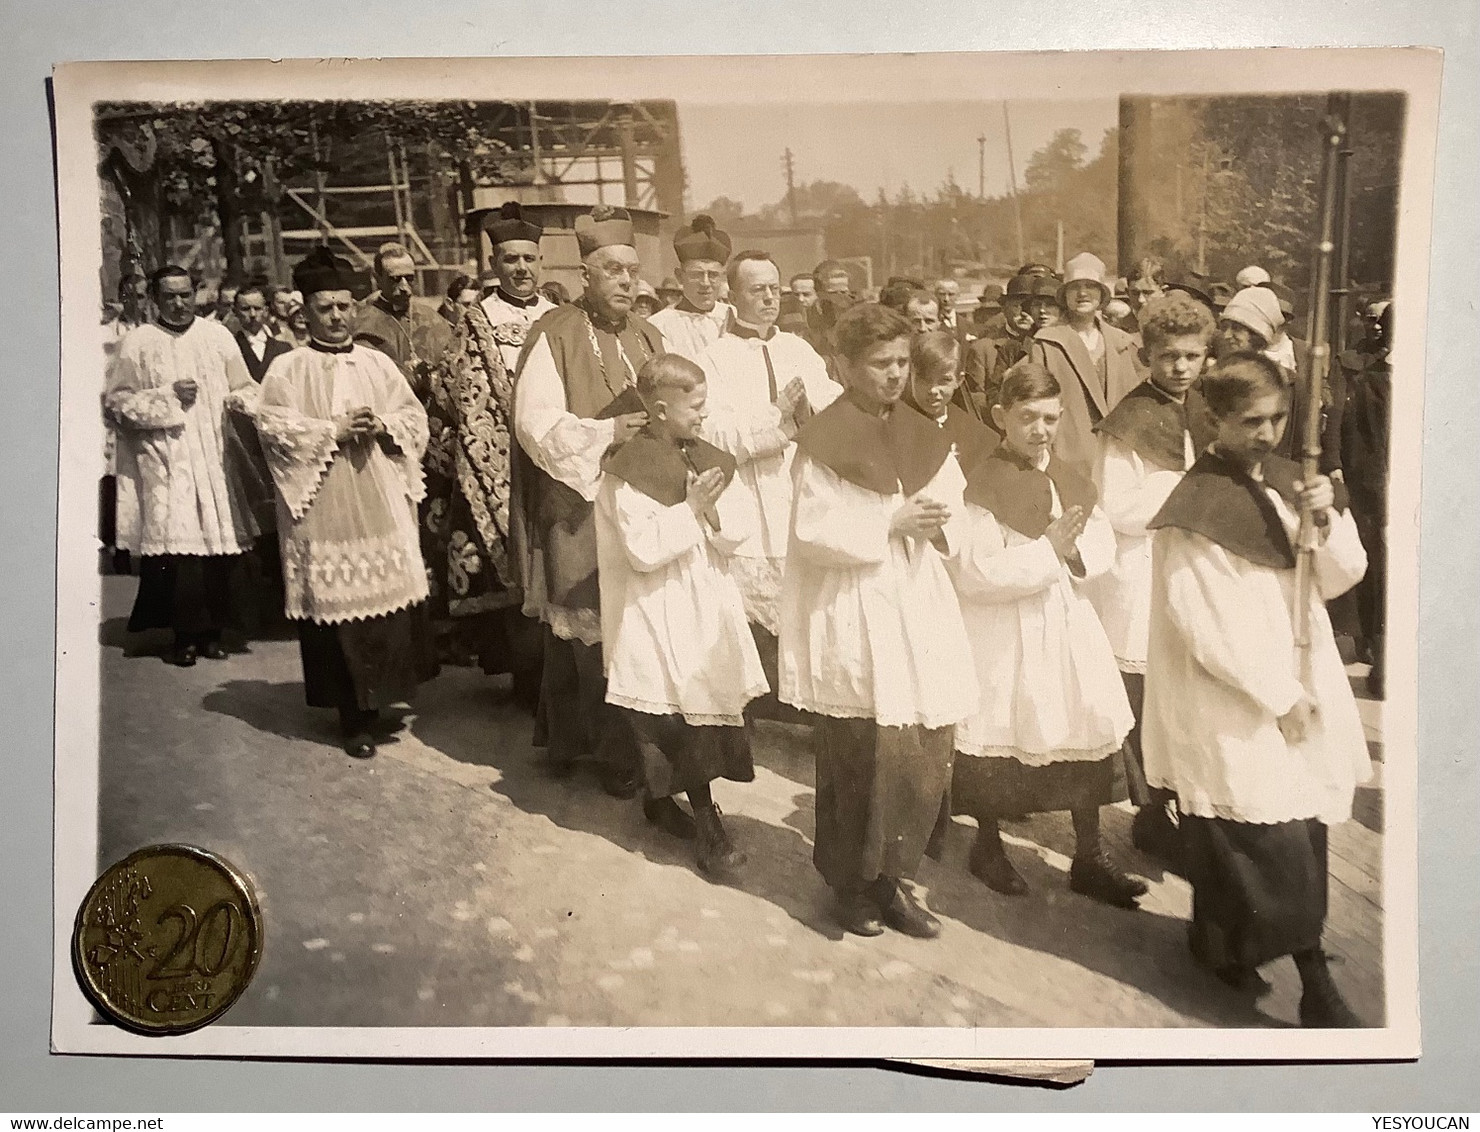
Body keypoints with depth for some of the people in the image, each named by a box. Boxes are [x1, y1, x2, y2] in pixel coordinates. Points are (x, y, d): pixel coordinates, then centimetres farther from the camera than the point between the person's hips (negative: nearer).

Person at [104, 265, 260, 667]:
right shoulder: (137, 342, 3)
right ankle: (184, 634, 3)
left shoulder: (217, 335, 9)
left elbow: (243, 392, 12)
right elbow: (114, 402, 1)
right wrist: (168, 396, -9)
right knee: (175, 549, -7)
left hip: (215, 459, 2)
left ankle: (211, 630, 12)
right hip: (164, 462, -2)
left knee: (217, 546, 1)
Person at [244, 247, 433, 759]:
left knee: (388, 602, 1)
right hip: (324, 507, -3)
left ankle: (377, 702, 17)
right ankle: (353, 716, 7)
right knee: (337, 607, -3)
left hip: (380, 503, 3)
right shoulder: (287, 369, 3)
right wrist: (333, 430, -14)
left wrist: (381, 425, -8)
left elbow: (414, 416, 12)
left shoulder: (377, 363, 14)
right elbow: (272, 426, -6)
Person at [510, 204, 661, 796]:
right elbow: (537, 423, -13)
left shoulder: (648, 336, 12)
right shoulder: (554, 335, -6)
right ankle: (614, 753, 8)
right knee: (589, 631, -4)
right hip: (577, 509, -5)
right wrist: (609, 431, -21)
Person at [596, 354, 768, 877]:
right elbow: (643, 549, -18)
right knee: (681, 714, -7)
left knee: (707, 705, 7)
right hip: (660, 608, -6)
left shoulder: (706, 459, 9)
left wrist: (713, 507, -15)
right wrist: (690, 510, -18)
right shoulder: (630, 469, -11)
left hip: (708, 601, 7)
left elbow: (740, 527, 3)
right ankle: (708, 828, 1)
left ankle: (661, 798, 26)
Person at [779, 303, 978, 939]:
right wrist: (890, 522, -16)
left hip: (918, 607, 6)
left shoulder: (925, 438, 11)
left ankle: (893, 878, 23)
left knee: (925, 754, 5)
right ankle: (851, 884, 20)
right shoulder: (823, 439, -8)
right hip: (852, 617, -6)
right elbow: (811, 532, -12)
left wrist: (938, 522, -9)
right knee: (858, 758, -1)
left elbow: (952, 518, 13)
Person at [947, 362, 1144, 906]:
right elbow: (973, 574, -21)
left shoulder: (1070, 479, 7)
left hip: (1067, 622, 6)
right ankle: (988, 846, 29)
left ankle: (1089, 856, 23)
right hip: (1004, 635, -6)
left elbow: (1103, 544, 6)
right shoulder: (982, 485, -13)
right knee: (1000, 737, 7)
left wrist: (1074, 552, -16)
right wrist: (1049, 552, -18)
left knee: (1087, 732, 8)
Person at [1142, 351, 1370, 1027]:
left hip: (1302, 683, 7)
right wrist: (1276, 696, -14)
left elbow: (1341, 578, 5)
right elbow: (1202, 623, -17)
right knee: (1279, 841, -6)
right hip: (1233, 701, -7)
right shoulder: (1196, 506, -14)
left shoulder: (1286, 479, 7)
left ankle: (1220, 940, 29)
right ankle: (1314, 984, 5)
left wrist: (1326, 520, -15)